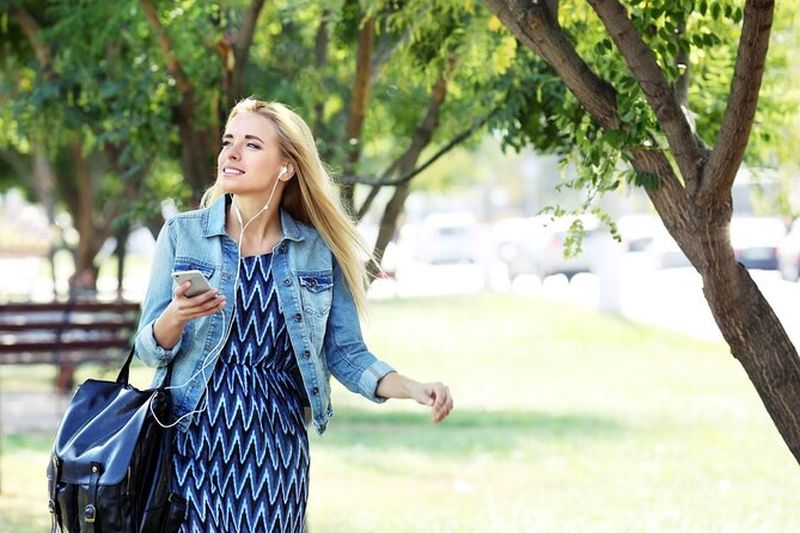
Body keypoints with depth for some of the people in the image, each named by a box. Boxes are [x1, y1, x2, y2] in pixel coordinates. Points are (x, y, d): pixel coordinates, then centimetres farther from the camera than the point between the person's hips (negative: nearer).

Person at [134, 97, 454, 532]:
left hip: (275, 447, 1)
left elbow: (345, 354, 6)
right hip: (194, 441, -1)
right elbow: (149, 349, 0)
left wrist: (414, 388, -11)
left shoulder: (319, 252, 2)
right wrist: (177, 316, -23)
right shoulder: (182, 235, 0)